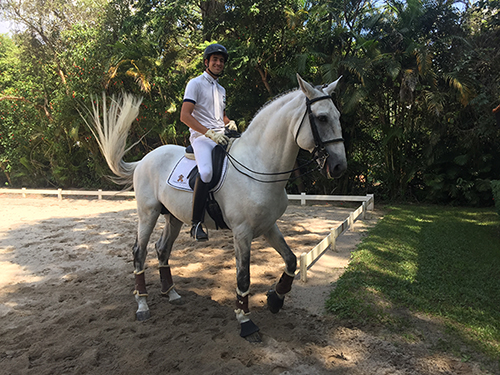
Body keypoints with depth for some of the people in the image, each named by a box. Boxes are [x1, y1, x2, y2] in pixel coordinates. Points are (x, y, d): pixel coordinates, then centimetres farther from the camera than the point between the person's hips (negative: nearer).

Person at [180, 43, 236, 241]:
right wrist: (210, 133, -20)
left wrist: (229, 122, 11)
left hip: (221, 138, 8)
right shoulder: (196, 83, 1)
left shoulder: (221, 89, 24)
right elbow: (185, 116, -10)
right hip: (201, 137, -7)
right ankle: (196, 223, -22)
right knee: (206, 172, -33)